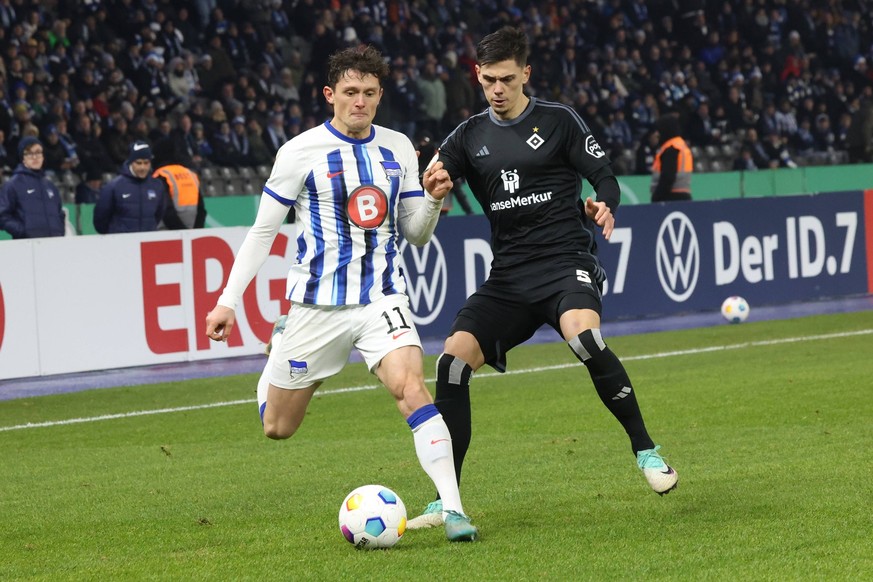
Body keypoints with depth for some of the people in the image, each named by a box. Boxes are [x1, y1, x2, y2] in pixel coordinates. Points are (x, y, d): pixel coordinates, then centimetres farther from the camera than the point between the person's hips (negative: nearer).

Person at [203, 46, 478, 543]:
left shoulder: (399, 149, 5)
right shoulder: (301, 152, -6)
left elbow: (415, 234, 12)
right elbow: (264, 230, 1)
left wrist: (434, 198, -9)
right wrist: (228, 300, -3)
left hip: (383, 297, 1)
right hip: (318, 304, -1)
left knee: (411, 387, -26)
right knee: (278, 427, 9)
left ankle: (453, 508, -27)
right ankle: (278, 353, 46)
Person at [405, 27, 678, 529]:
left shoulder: (558, 121, 2)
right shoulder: (470, 136, 11)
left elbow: (605, 177, 2)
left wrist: (603, 205, -21)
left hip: (566, 261, -4)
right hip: (508, 276, 4)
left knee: (583, 336, -35)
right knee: (453, 361, -13)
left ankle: (646, 450, -17)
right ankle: (446, 501, -3)